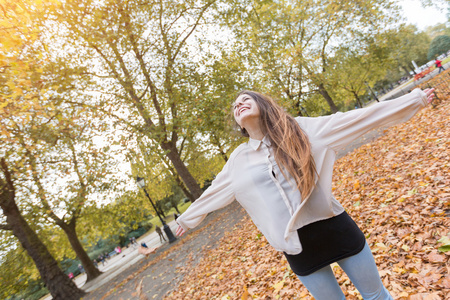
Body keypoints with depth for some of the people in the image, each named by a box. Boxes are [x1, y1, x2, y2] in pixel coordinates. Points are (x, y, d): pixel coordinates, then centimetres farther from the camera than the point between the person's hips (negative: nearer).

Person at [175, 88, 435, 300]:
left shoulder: (302, 128, -6)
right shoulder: (238, 161, 1)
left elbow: (359, 119, -3)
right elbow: (212, 193, 14)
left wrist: (414, 99, -1)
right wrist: (187, 218, 27)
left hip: (334, 229, -1)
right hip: (297, 247, 2)